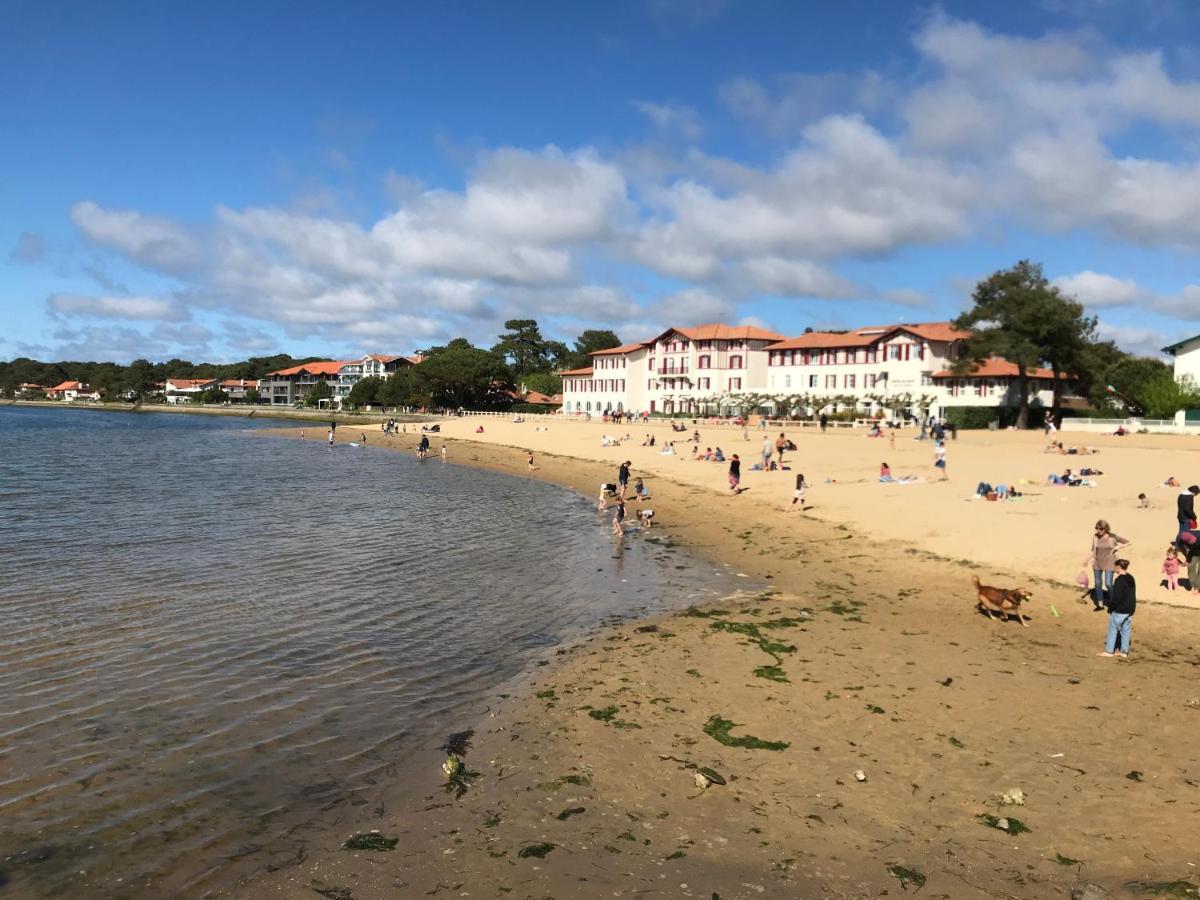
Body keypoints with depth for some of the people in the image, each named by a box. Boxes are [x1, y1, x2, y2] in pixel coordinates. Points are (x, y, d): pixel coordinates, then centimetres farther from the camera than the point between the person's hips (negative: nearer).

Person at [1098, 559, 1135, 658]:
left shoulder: (1120, 580, -20)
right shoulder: (1131, 578, 7)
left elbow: (1116, 597, -22)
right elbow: (1132, 594, 14)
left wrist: (1110, 608, -11)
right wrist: (1132, 607, 20)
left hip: (1119, 610, -8)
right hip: (1130, 609, 8)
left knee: (1113, 629, 3)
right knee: (1126, 630, 13)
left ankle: (1109, 651, 8)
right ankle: (1124, 652, 19)